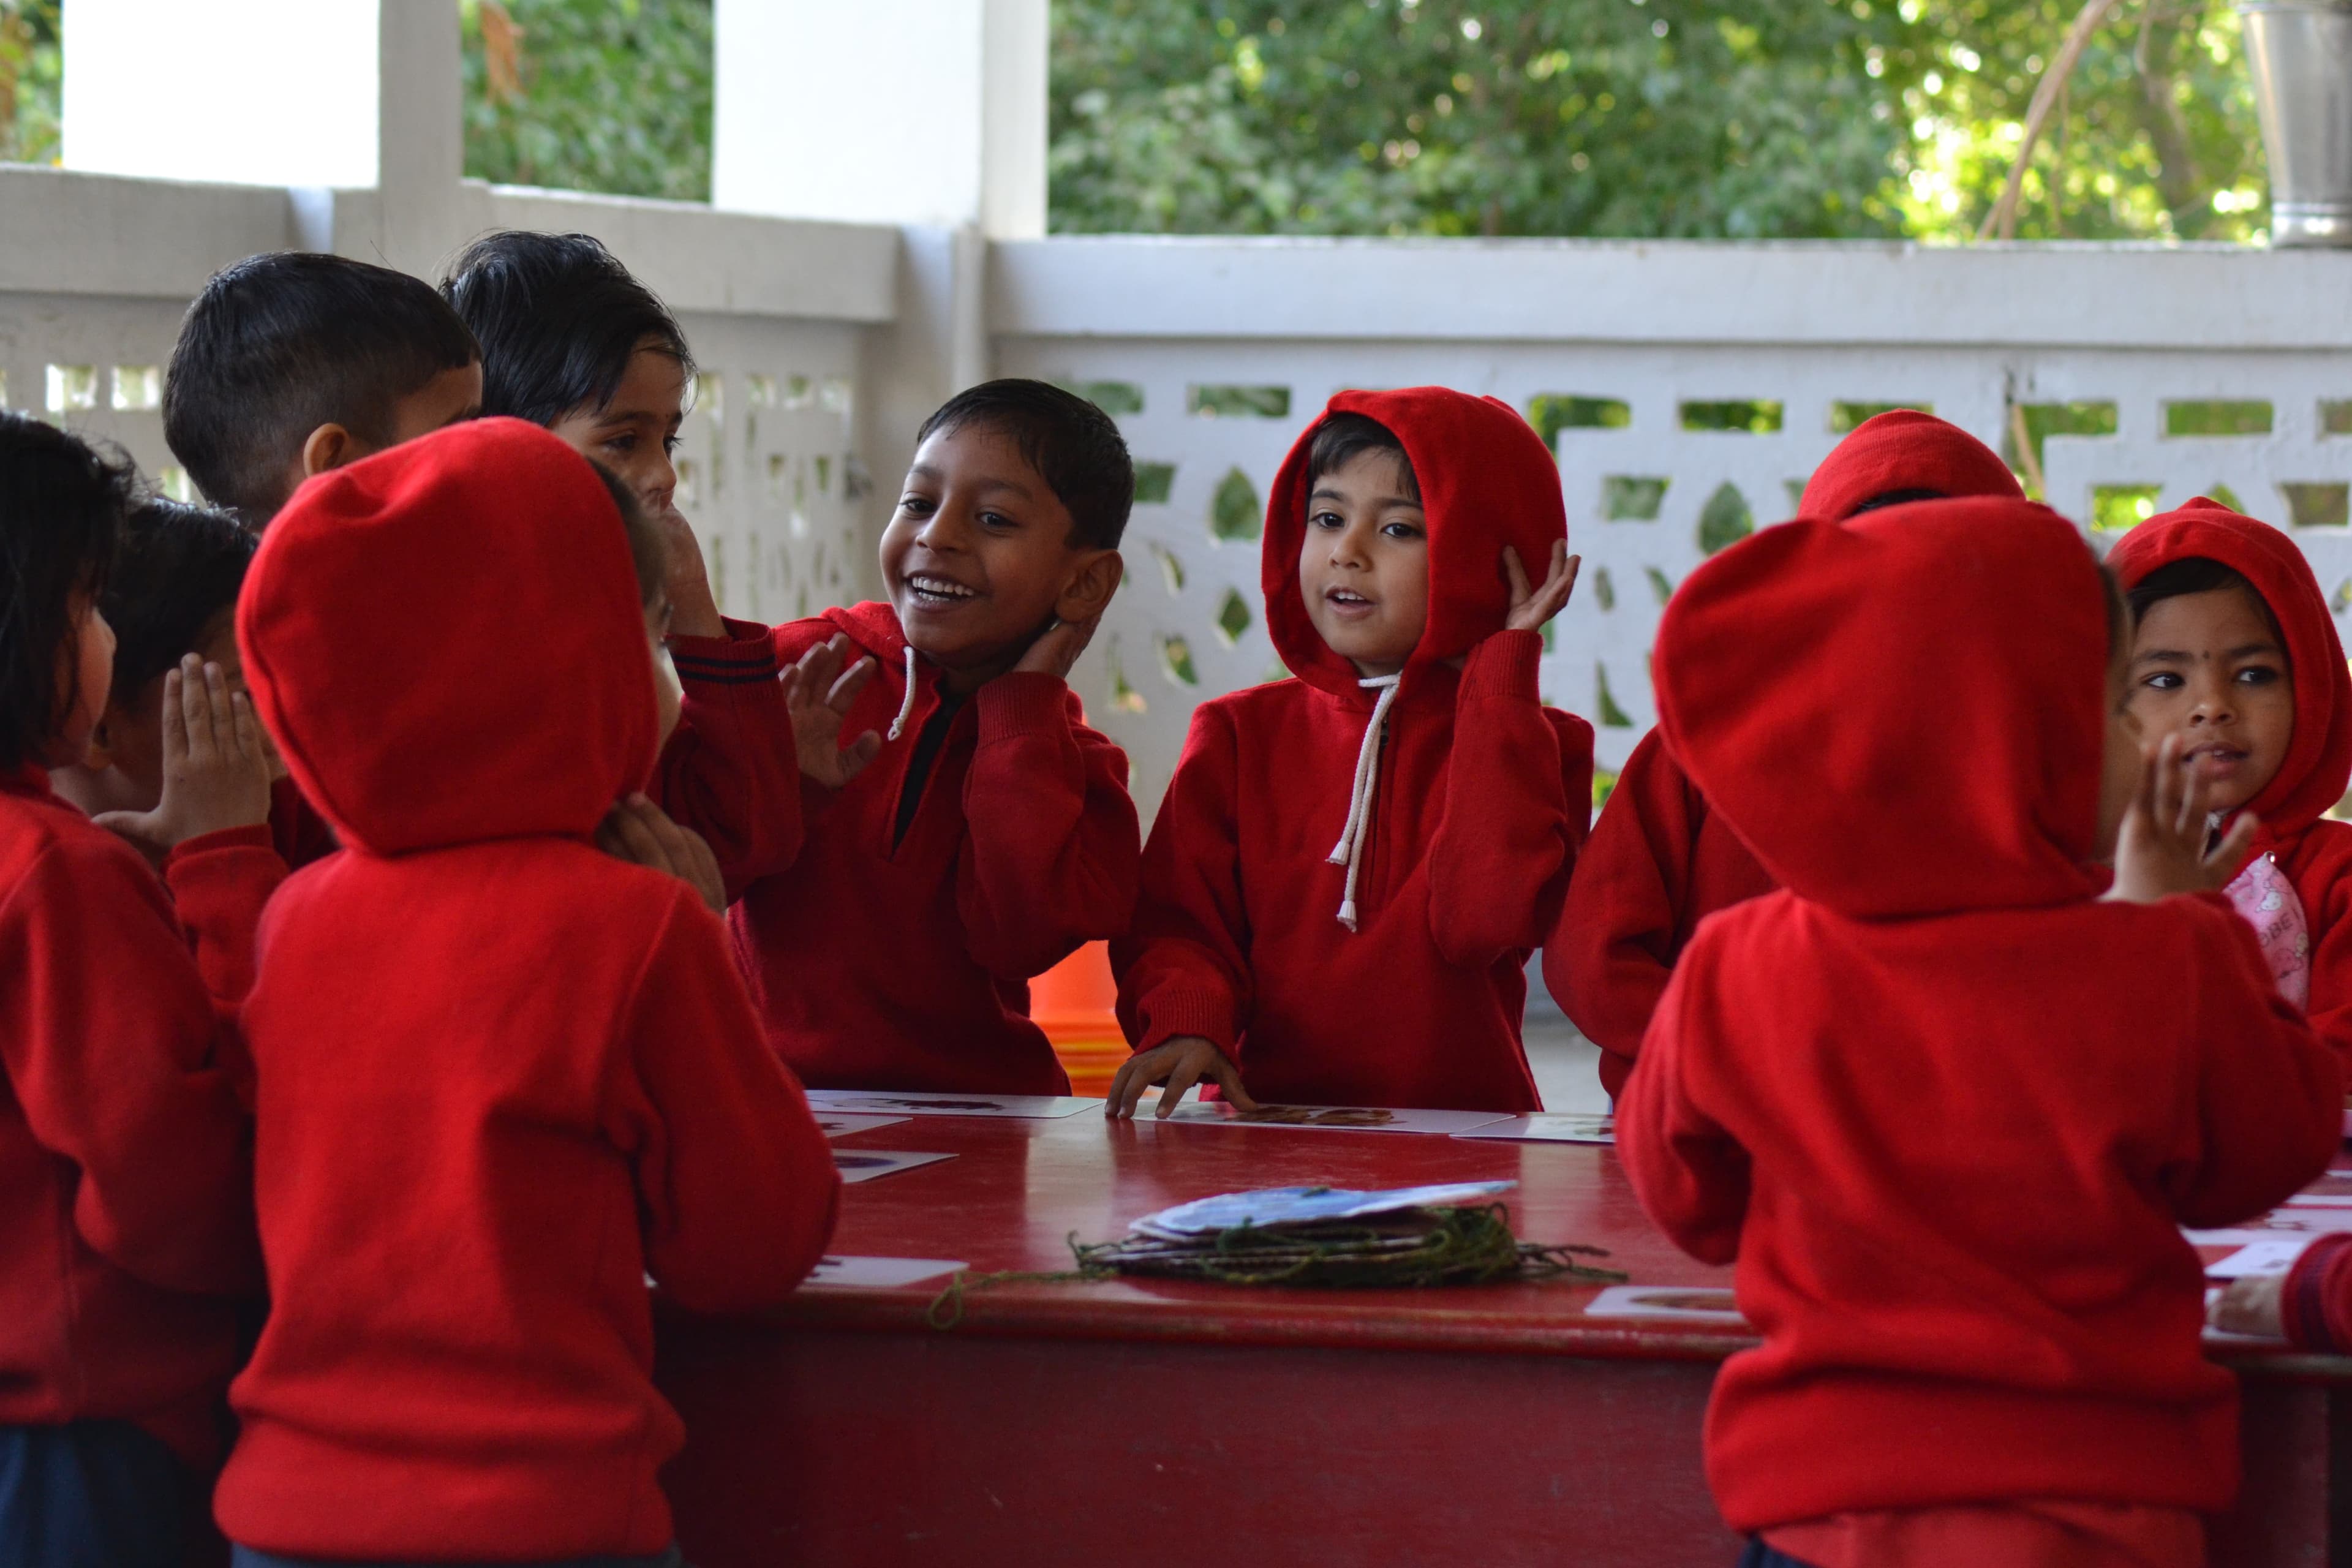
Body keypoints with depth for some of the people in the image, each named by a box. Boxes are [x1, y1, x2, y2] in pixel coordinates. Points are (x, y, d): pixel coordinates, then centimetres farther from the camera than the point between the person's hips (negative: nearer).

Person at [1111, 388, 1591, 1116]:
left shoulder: (1527, 742, 8)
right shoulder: (1241, 733, 15)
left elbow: (1483, 917, -12)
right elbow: (1175, 920, 6)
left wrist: (1500, 667, -5)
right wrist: (1188, 1022, -19)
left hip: (1459, 1141, -3)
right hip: (1267, 1125, 3)